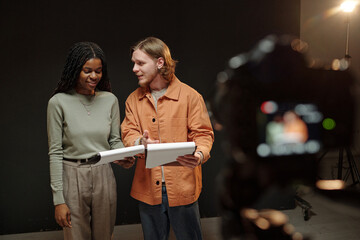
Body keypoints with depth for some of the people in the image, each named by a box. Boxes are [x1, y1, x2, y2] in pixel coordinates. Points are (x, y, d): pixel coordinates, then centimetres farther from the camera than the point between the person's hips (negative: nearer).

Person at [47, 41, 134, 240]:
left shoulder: (109, 99, 2)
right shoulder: (58, 102, -7)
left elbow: (115, 140, 9)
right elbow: (55, 152, -7)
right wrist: (58, 199, -9)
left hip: (104, 176, 3)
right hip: (72, 177, -2)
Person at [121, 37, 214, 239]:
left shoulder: (190, 96, -4)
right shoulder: (134, 100, 8)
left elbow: (202, 133, -5)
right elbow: (129, 133, 1)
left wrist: (199, 155, -27)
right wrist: (139, 143, -23)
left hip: (182, 187, -3)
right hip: (148, 188, 4)